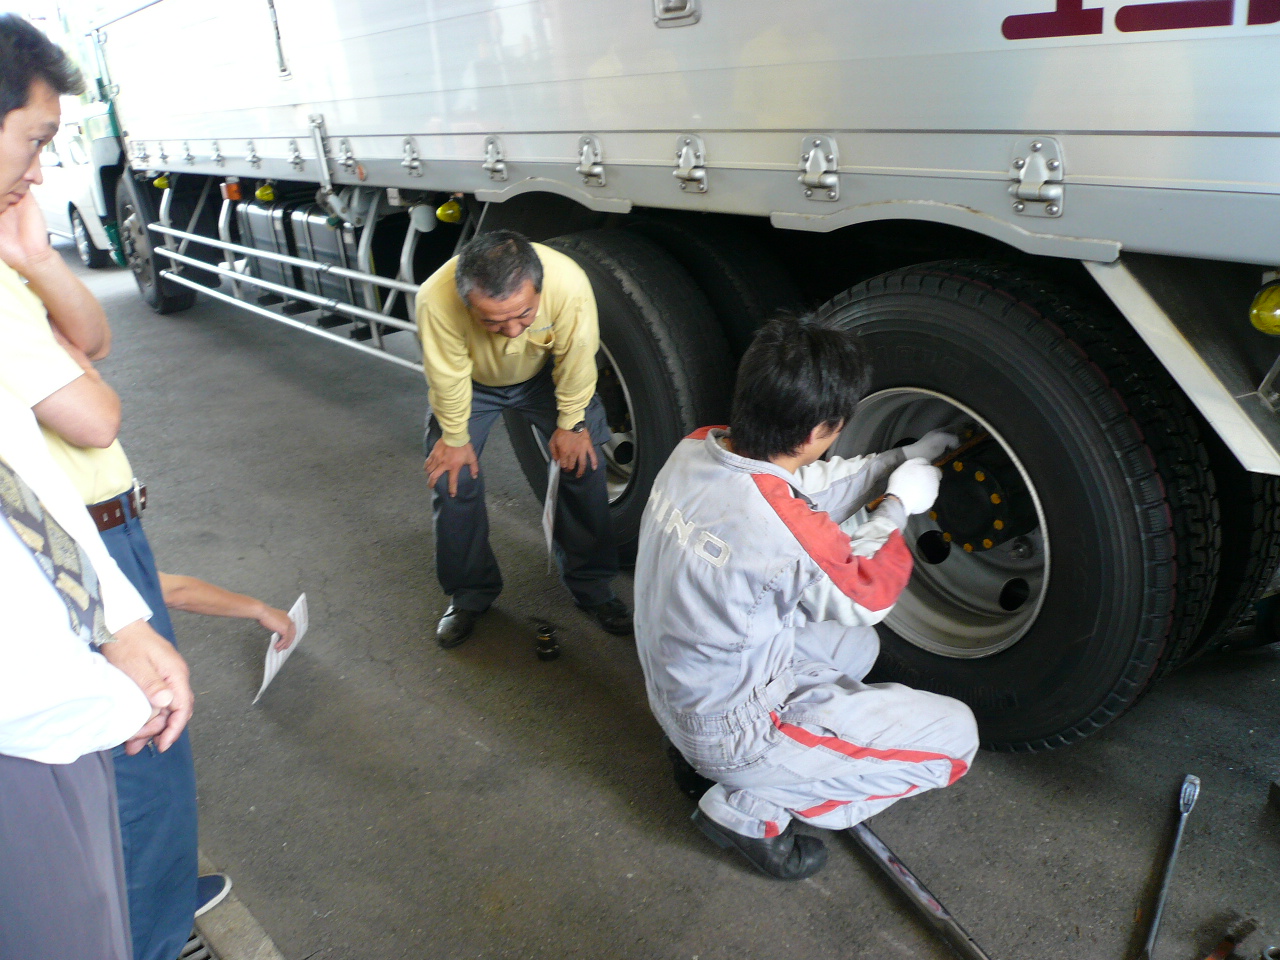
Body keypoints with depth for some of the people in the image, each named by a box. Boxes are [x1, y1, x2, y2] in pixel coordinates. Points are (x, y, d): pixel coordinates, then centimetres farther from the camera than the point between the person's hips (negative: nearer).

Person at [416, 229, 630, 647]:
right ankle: (468, 595, 17)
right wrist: (454, 438, -10)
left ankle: (591, 586, 14)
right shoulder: (436, 299, -42)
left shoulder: (569, 283, -41)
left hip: (543, 374, 1)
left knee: (583, 464, -6)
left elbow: (575, 358, -23)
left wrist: (571, 424, -11)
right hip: (472, 381, 0)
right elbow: (447, 378, -24)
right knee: (453, 478, -7)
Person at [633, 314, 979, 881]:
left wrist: (899, 461, 6)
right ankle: (754, 809, 1)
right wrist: (899, 506, 0)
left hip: (676, 694, 8)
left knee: (856, 645, 28)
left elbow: (803, 488, 6)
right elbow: (864, 598, -12)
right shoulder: (787, 535, -35)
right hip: (733, 733, -8)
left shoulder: (696, 449, -12)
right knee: (954, 736, 0)